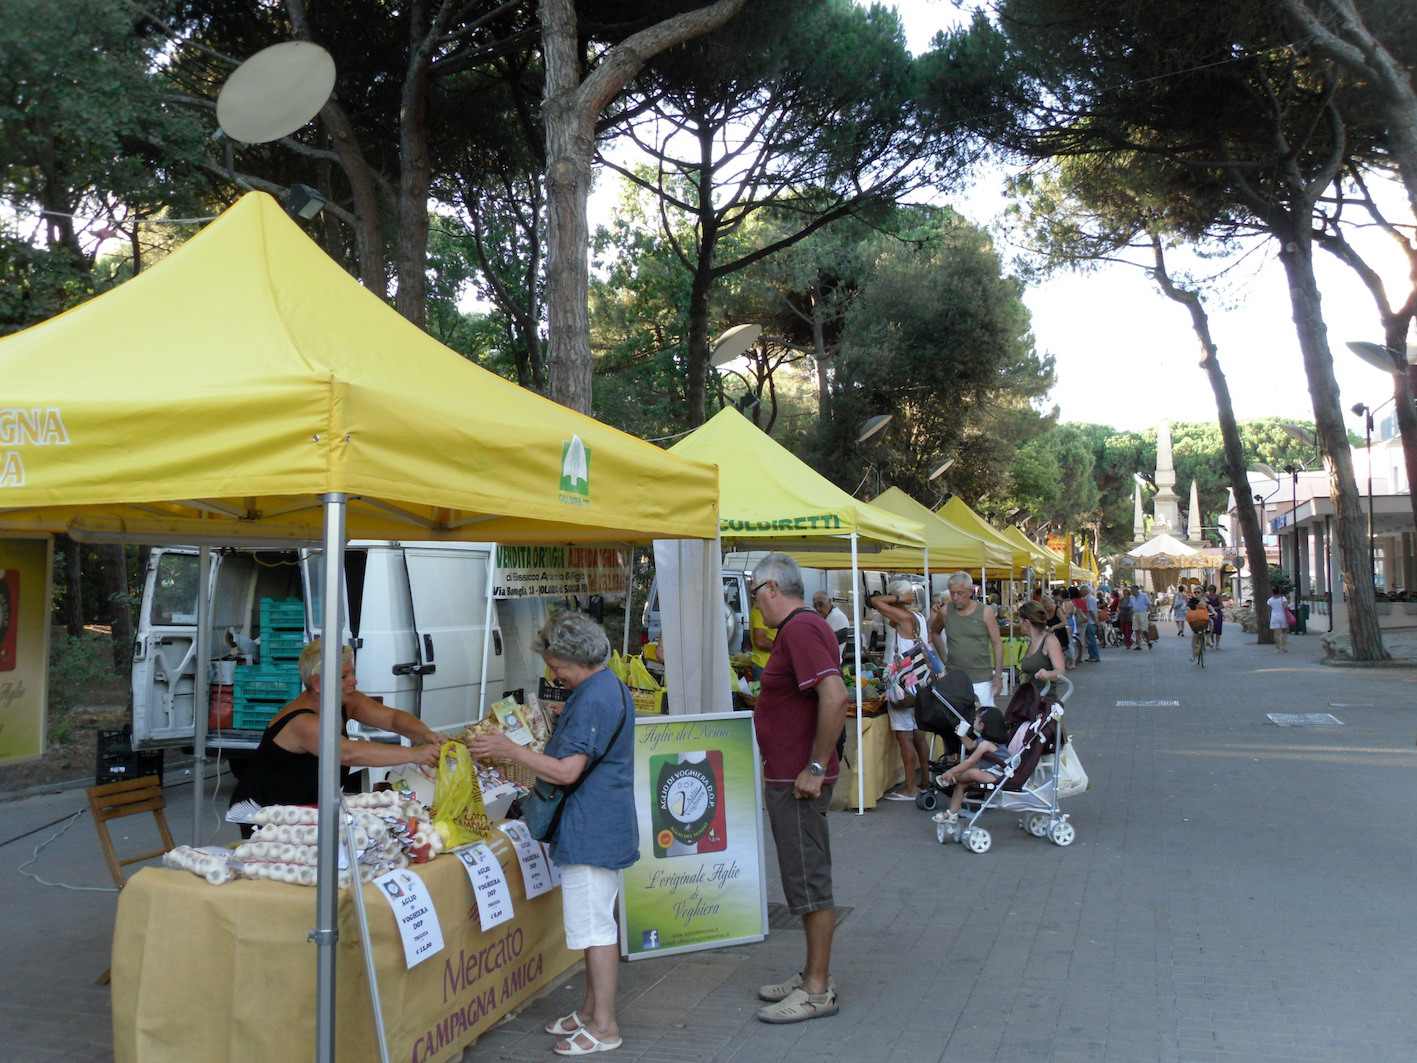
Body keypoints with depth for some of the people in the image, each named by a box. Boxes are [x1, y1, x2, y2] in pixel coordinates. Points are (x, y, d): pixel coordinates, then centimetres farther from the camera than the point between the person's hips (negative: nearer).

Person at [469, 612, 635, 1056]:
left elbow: (567, 771, -24)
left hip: (590, 831, -11)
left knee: (594, 925, -1)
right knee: (597, 923, 18)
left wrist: (509, 749, -19)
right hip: (604, 826, 11)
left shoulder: (592, 699, -21)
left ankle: (603, 1026, 9)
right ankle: (591, 1010, 31)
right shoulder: (611, 688, 12)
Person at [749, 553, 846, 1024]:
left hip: (799, 783, -11)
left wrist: (816, 767, -25)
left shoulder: (800, 630, -19)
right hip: (787, 778, 11)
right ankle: (813, 975, 29)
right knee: (806, 879, 17)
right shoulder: (801, 627, 14)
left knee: (810, 883, -1)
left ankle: (818, 990, 10)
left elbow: (835, 697, -31)